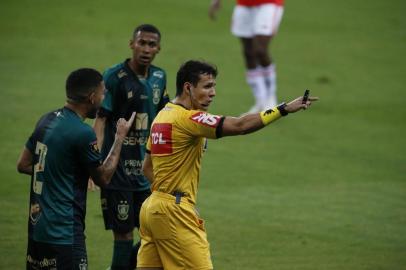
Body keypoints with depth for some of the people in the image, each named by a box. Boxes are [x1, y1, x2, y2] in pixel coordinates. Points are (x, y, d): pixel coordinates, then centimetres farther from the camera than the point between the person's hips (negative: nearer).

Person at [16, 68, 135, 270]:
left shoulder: (47, 120, 7)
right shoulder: (82, 133, -17)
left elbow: (23, 165, 16)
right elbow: (103, 178, -4)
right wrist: (120, 137, 5)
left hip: (36, 226, 9)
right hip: (63, 233, -9)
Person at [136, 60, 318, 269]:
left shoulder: (162, 116, 15)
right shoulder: (187, 118, -15)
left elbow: (147, 168, 22)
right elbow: (240, 126, -23)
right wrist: (284, 109, -22)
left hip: (151, 207, 10)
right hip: (174, 212, -10)